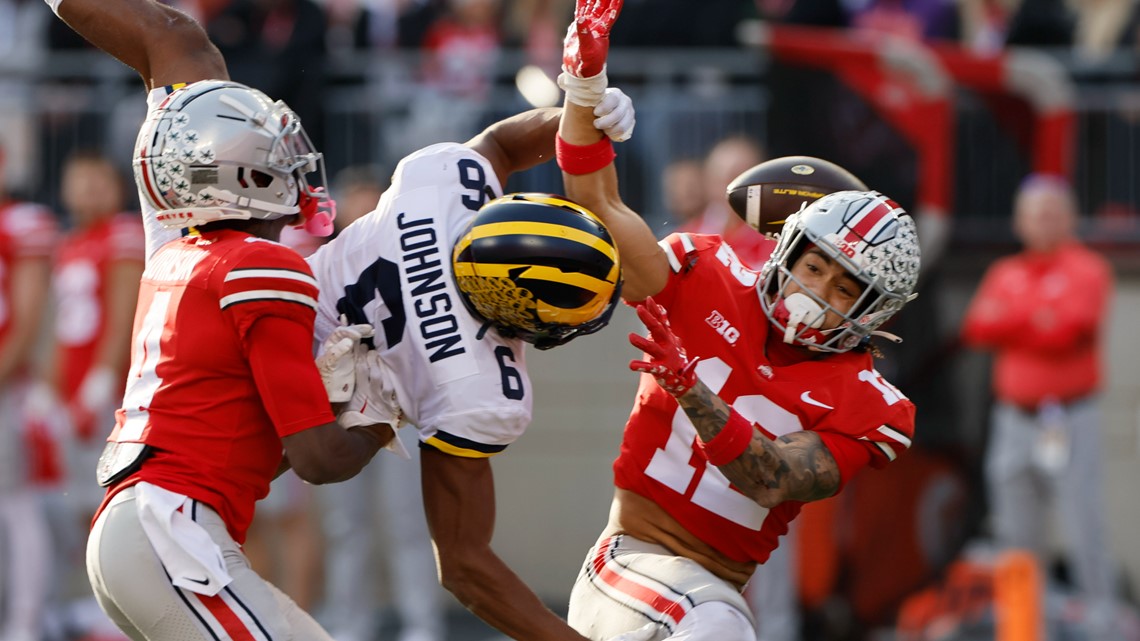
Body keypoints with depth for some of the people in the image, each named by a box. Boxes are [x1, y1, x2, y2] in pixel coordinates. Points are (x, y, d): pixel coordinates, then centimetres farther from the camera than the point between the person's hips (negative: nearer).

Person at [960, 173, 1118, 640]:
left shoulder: (1087, 270, -1)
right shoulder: (1004, 275, 15)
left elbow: (1070, 330, -16)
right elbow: (977, 328, 0)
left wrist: (1010, 322, -5)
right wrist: (1036, 321, -12)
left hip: (1070, 421, -5)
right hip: (1014, 421, 5)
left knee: (1084, 529, -11)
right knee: (1016, 534, 8)